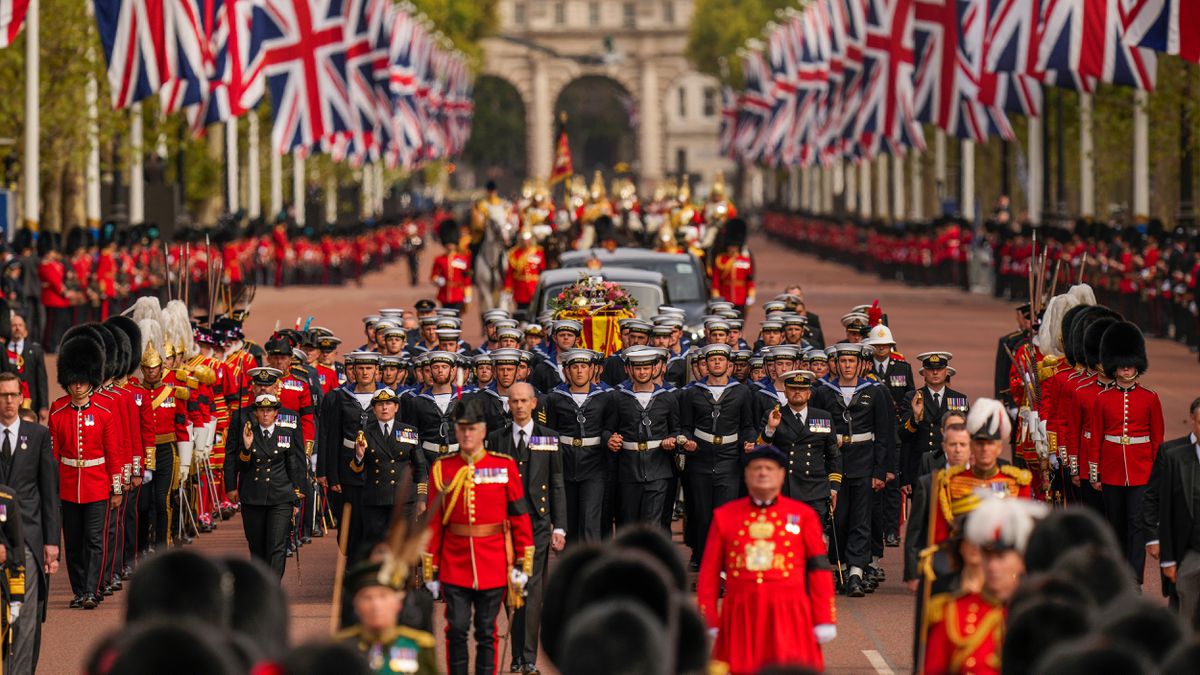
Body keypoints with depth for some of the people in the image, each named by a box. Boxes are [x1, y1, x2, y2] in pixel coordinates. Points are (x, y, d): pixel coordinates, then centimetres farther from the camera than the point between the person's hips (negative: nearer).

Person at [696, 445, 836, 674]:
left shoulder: (803, 516, 6)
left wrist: (825, 621, 0)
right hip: (741, 618, 1)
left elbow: (819, 569, 5)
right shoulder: (725, 516, 9)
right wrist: (708, 623, 3)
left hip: (789, 616, -1)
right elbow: (709, 573, 9)